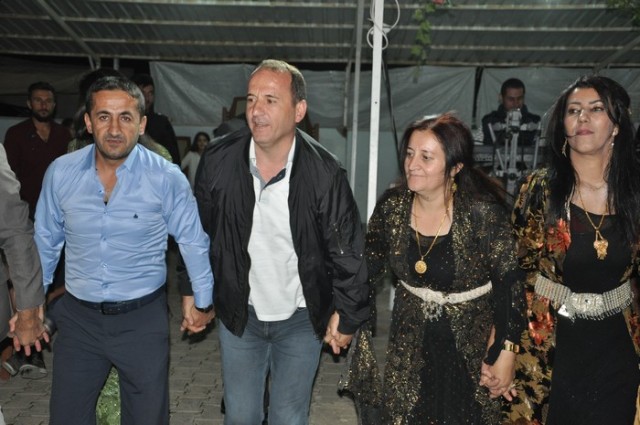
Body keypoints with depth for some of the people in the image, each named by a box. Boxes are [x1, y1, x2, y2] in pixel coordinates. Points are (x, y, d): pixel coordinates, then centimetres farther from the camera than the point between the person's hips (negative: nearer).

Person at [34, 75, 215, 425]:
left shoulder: (167, 178, -15)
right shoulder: (60, 172, -6)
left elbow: (193, 241, -2)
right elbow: (45, 240, 7)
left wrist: (201, 300, 5)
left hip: (143, 318, -2)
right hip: (78, 317, 3)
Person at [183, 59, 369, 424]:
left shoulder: (324, 171, -19)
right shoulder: (218, 161, -13)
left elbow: (348, 250, -10)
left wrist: (348, 314, -3)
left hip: (302, 318, -2)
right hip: (239, 313, 2)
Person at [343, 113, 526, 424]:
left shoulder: (482, 212, -21)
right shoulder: (392, 206, -9)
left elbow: (510, 282, -15)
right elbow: (367, 270, 0)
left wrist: (507, 353, -13)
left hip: (472, 348, -3)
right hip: (410, 346, 3)